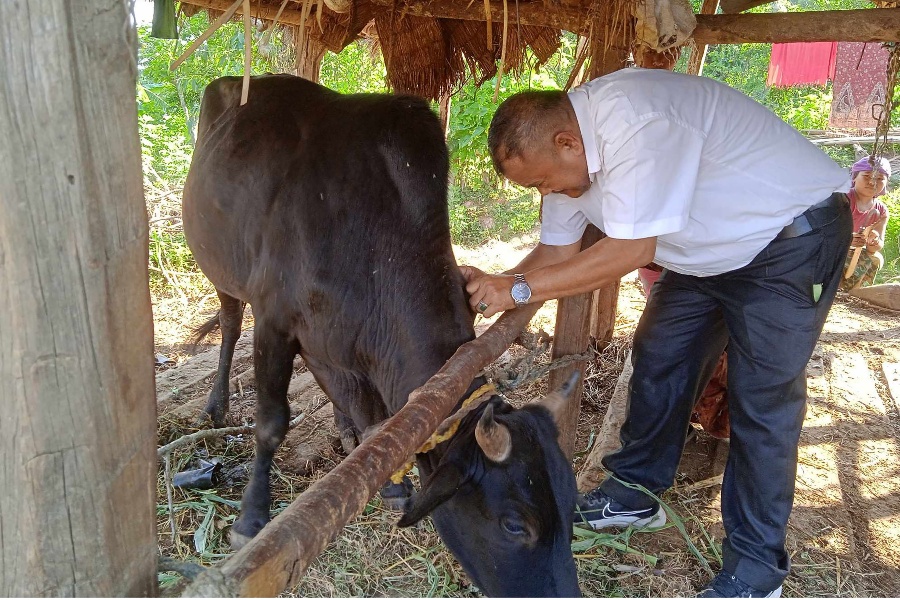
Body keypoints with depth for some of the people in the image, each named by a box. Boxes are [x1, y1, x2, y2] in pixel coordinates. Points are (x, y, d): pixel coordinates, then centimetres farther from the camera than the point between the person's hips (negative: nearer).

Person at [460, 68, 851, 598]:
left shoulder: (633, 118, -34)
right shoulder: (565, 151, -6)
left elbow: (630, 251, -34)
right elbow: (558, 251, 1)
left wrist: (519, 289, -30)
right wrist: (494, 287, -16)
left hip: (793, 238, -8)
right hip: (708, 251, 9)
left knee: (763, 402, -6)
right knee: (658, 361, 9)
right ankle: (634, 493, 26)